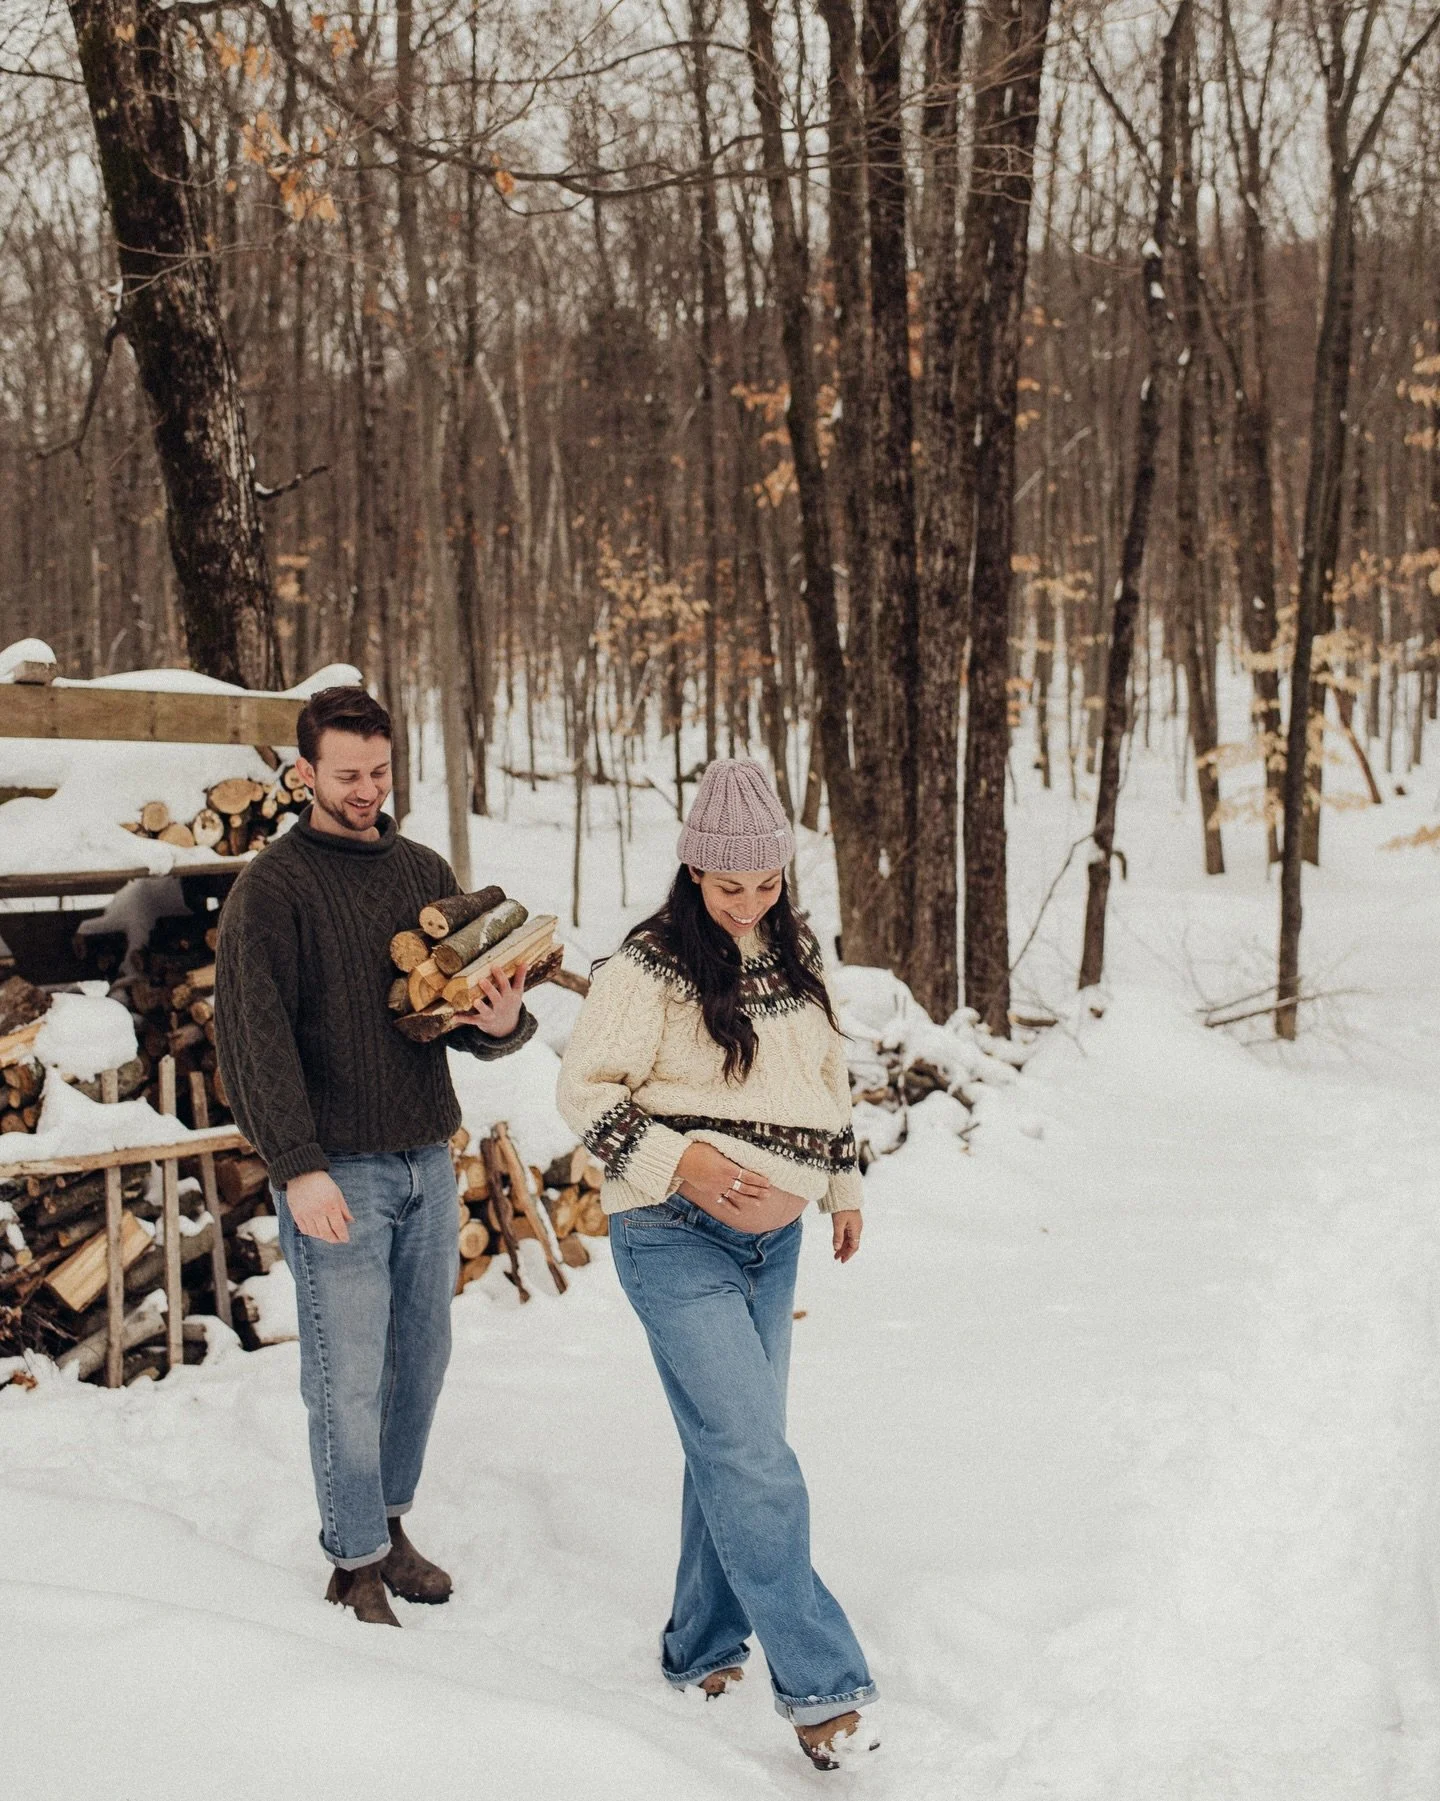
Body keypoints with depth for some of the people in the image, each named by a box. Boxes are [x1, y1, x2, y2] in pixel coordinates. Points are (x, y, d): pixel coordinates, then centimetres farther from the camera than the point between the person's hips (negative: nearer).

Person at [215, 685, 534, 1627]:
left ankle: (390, 1524, 31)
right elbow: (254, 1036, -13)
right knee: (350, 1376, -1)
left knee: (422, 1358, 14)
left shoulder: (426, 873, 10)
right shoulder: (272, 888, -7)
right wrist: (298, 1167, -21)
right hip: (335, 1168, -6)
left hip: (427, 1160, 6)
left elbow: (464, 1013, 11)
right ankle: (357, 1564, 12)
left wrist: (501, 1023, -14)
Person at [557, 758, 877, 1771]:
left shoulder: (797, 955, 7)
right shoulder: (651, 968, -13)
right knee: (754, 1460, -10)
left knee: (733, 1450, 13)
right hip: (678, 1240, -6)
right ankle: (820, 1681, -3)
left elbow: (828, 1074, 20)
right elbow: (585, 1090, -10)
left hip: (774, 1238, 7)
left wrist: (844, 1183, 21)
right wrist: (676, 1158, -20)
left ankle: (702, 1649, 28)